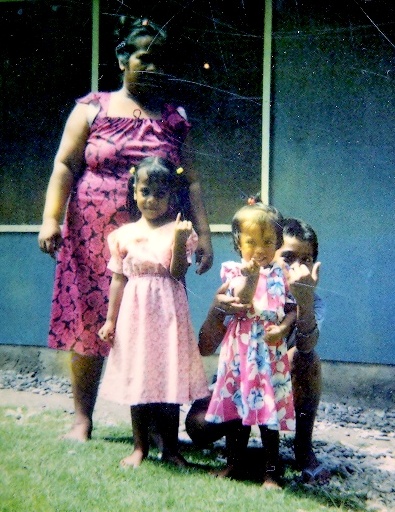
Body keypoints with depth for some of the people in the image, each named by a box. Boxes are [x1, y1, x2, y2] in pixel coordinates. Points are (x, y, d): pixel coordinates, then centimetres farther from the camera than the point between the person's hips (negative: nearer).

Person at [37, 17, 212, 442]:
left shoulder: (174, 119, 11)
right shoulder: (92, 109, 7)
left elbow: (190, 180, 9)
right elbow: (64, 166, 2)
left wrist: (203, 234, 1)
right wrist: (51, 219, -9)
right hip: (93, 239, 0)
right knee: (87, 324, 3)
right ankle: (82, 418, 16)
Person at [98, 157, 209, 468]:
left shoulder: (178, 231, -1)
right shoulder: (124, 234, 5)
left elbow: (178, 273, -10)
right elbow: (118, 279, 7)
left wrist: (179, 240, -22)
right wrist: (110, 320, 6)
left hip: (168, 312, -2)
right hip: (135, 313, 2)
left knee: (169, 376, 3)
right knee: (137, 378, 7)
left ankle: (170, 447, 16)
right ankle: (140, 446, 20)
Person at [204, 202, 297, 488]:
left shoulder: (280, 274, 6)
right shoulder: (234, 271, -1)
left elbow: (292, 309, 5)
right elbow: (241, 304, -14)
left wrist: (283, 328, -13)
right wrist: (250, 278, -28)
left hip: (272, 349, 1)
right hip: (241, 348, 0)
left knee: (270, 411, 3)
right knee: (237, 406, 10)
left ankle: (271, 473, 14)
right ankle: (233, 464, 26)